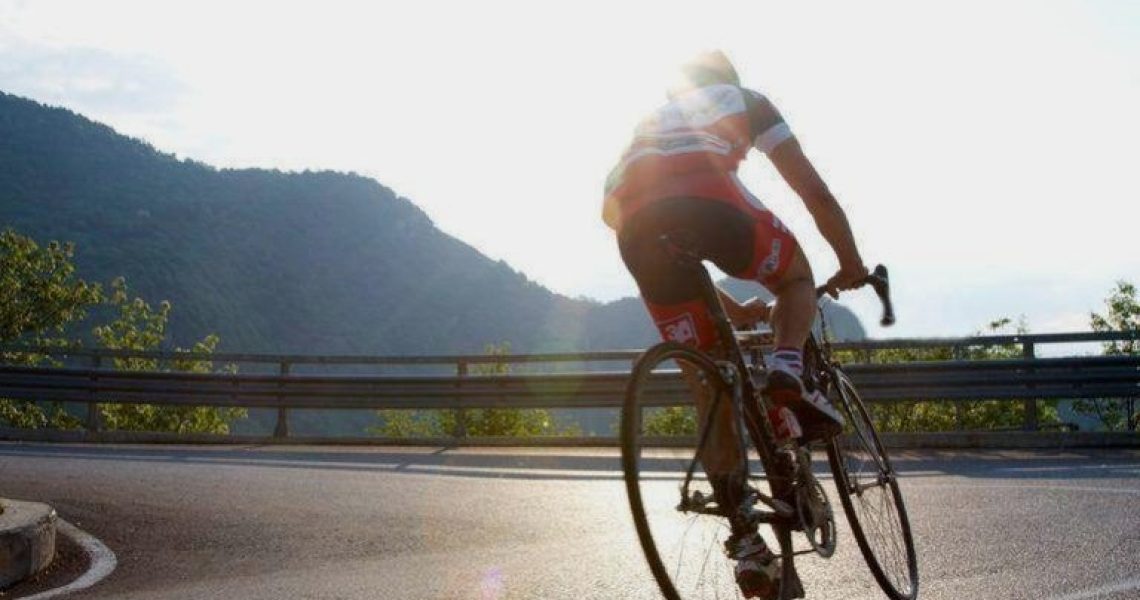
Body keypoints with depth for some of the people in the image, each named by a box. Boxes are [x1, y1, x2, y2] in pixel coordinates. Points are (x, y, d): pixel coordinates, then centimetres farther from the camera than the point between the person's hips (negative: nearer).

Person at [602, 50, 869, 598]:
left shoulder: (649, 121, 43)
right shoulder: (744, 99, 33)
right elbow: (814, 191, 27)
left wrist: (733, 309, 50)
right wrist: (851, 264, 41)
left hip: (634, 222, 4)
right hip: (706, 195, -4)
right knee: (797, 276, 26)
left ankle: (744, 538, 8)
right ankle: (787, 372, -6)